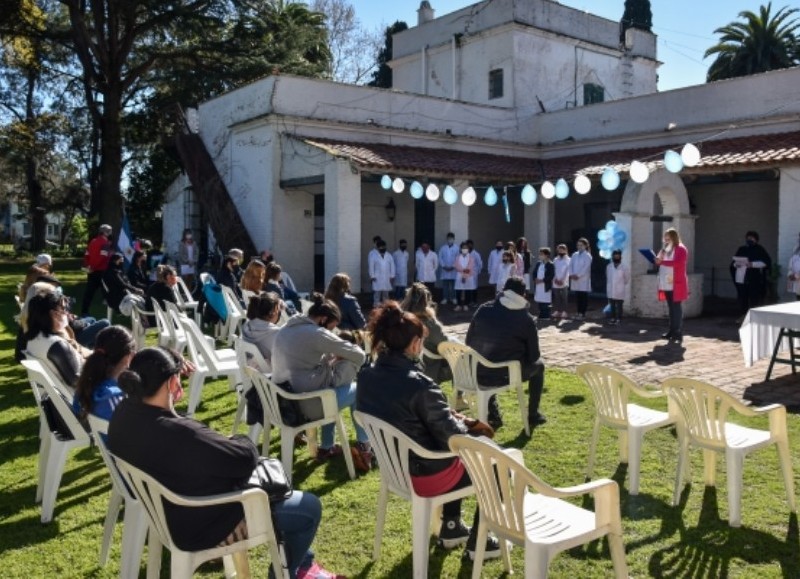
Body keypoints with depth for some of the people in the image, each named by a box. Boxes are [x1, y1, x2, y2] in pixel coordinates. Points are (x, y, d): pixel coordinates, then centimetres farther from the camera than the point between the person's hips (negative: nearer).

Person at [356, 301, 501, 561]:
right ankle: (477, 541, 26)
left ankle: (451, 528, 40)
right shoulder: (419, 385, -31)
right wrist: (461, 422, 1)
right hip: (425, 475, -7)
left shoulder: (367, 376, -7)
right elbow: (453, 437, -21)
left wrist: (449, 417, 6)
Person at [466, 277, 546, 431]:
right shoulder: (527, 319, -9)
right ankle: (533, 415, 30)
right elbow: (533, 356, -4)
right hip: (507, 375, -3)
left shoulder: (483, 309, -1)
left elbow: (469, 342, 5)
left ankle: (493, 415, 35)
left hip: (479, 373, 3)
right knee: (538, 365, 25)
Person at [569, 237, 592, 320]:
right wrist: (571, 274, -9)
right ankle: (578, 312, 13)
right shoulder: (574, 255, 13)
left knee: (583, 297, -1)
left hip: (583, 280, -5)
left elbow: (586, 268, -12)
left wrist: (578, 275, -17)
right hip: (575, 279, 5)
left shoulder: (587, 256, -3)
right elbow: (571, 265, 7)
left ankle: (583, 313, 2)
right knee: (577, 297, 7)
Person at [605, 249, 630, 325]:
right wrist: (608, 287, 11)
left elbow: (627, 279, 3)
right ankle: (613, 318, 17)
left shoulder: (624, 267, -6)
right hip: (611, 290, 3)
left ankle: (619, 319, 5)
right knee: (612, 305, 10)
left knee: (619, 306, 1)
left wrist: (624, 287, 7)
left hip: (620, 291, -3)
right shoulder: (608, 266, 3)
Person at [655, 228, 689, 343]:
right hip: (666, 285, 7)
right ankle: (672, 331, 15)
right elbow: (660, 261, 22)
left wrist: (662, 261, -19)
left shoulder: (681, 249, -7)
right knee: (671, 308, 10)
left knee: (676, 308, -6)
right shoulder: (665, 249, 17)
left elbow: (678, 262, -21)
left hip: (676, 285, -7)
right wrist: (659, 260, -1)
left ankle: (678, 333, -4)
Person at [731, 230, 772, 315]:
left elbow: (766, 261, -7)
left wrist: (752, 264, -19)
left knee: (754, 301, -6)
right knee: (742, 299, 5)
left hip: (754, 280, -4)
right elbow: (733, 262, 19)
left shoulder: (759, 249, 3)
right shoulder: (741, 249, 17)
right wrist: (735, 264, -5)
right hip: (741, 279, 4)